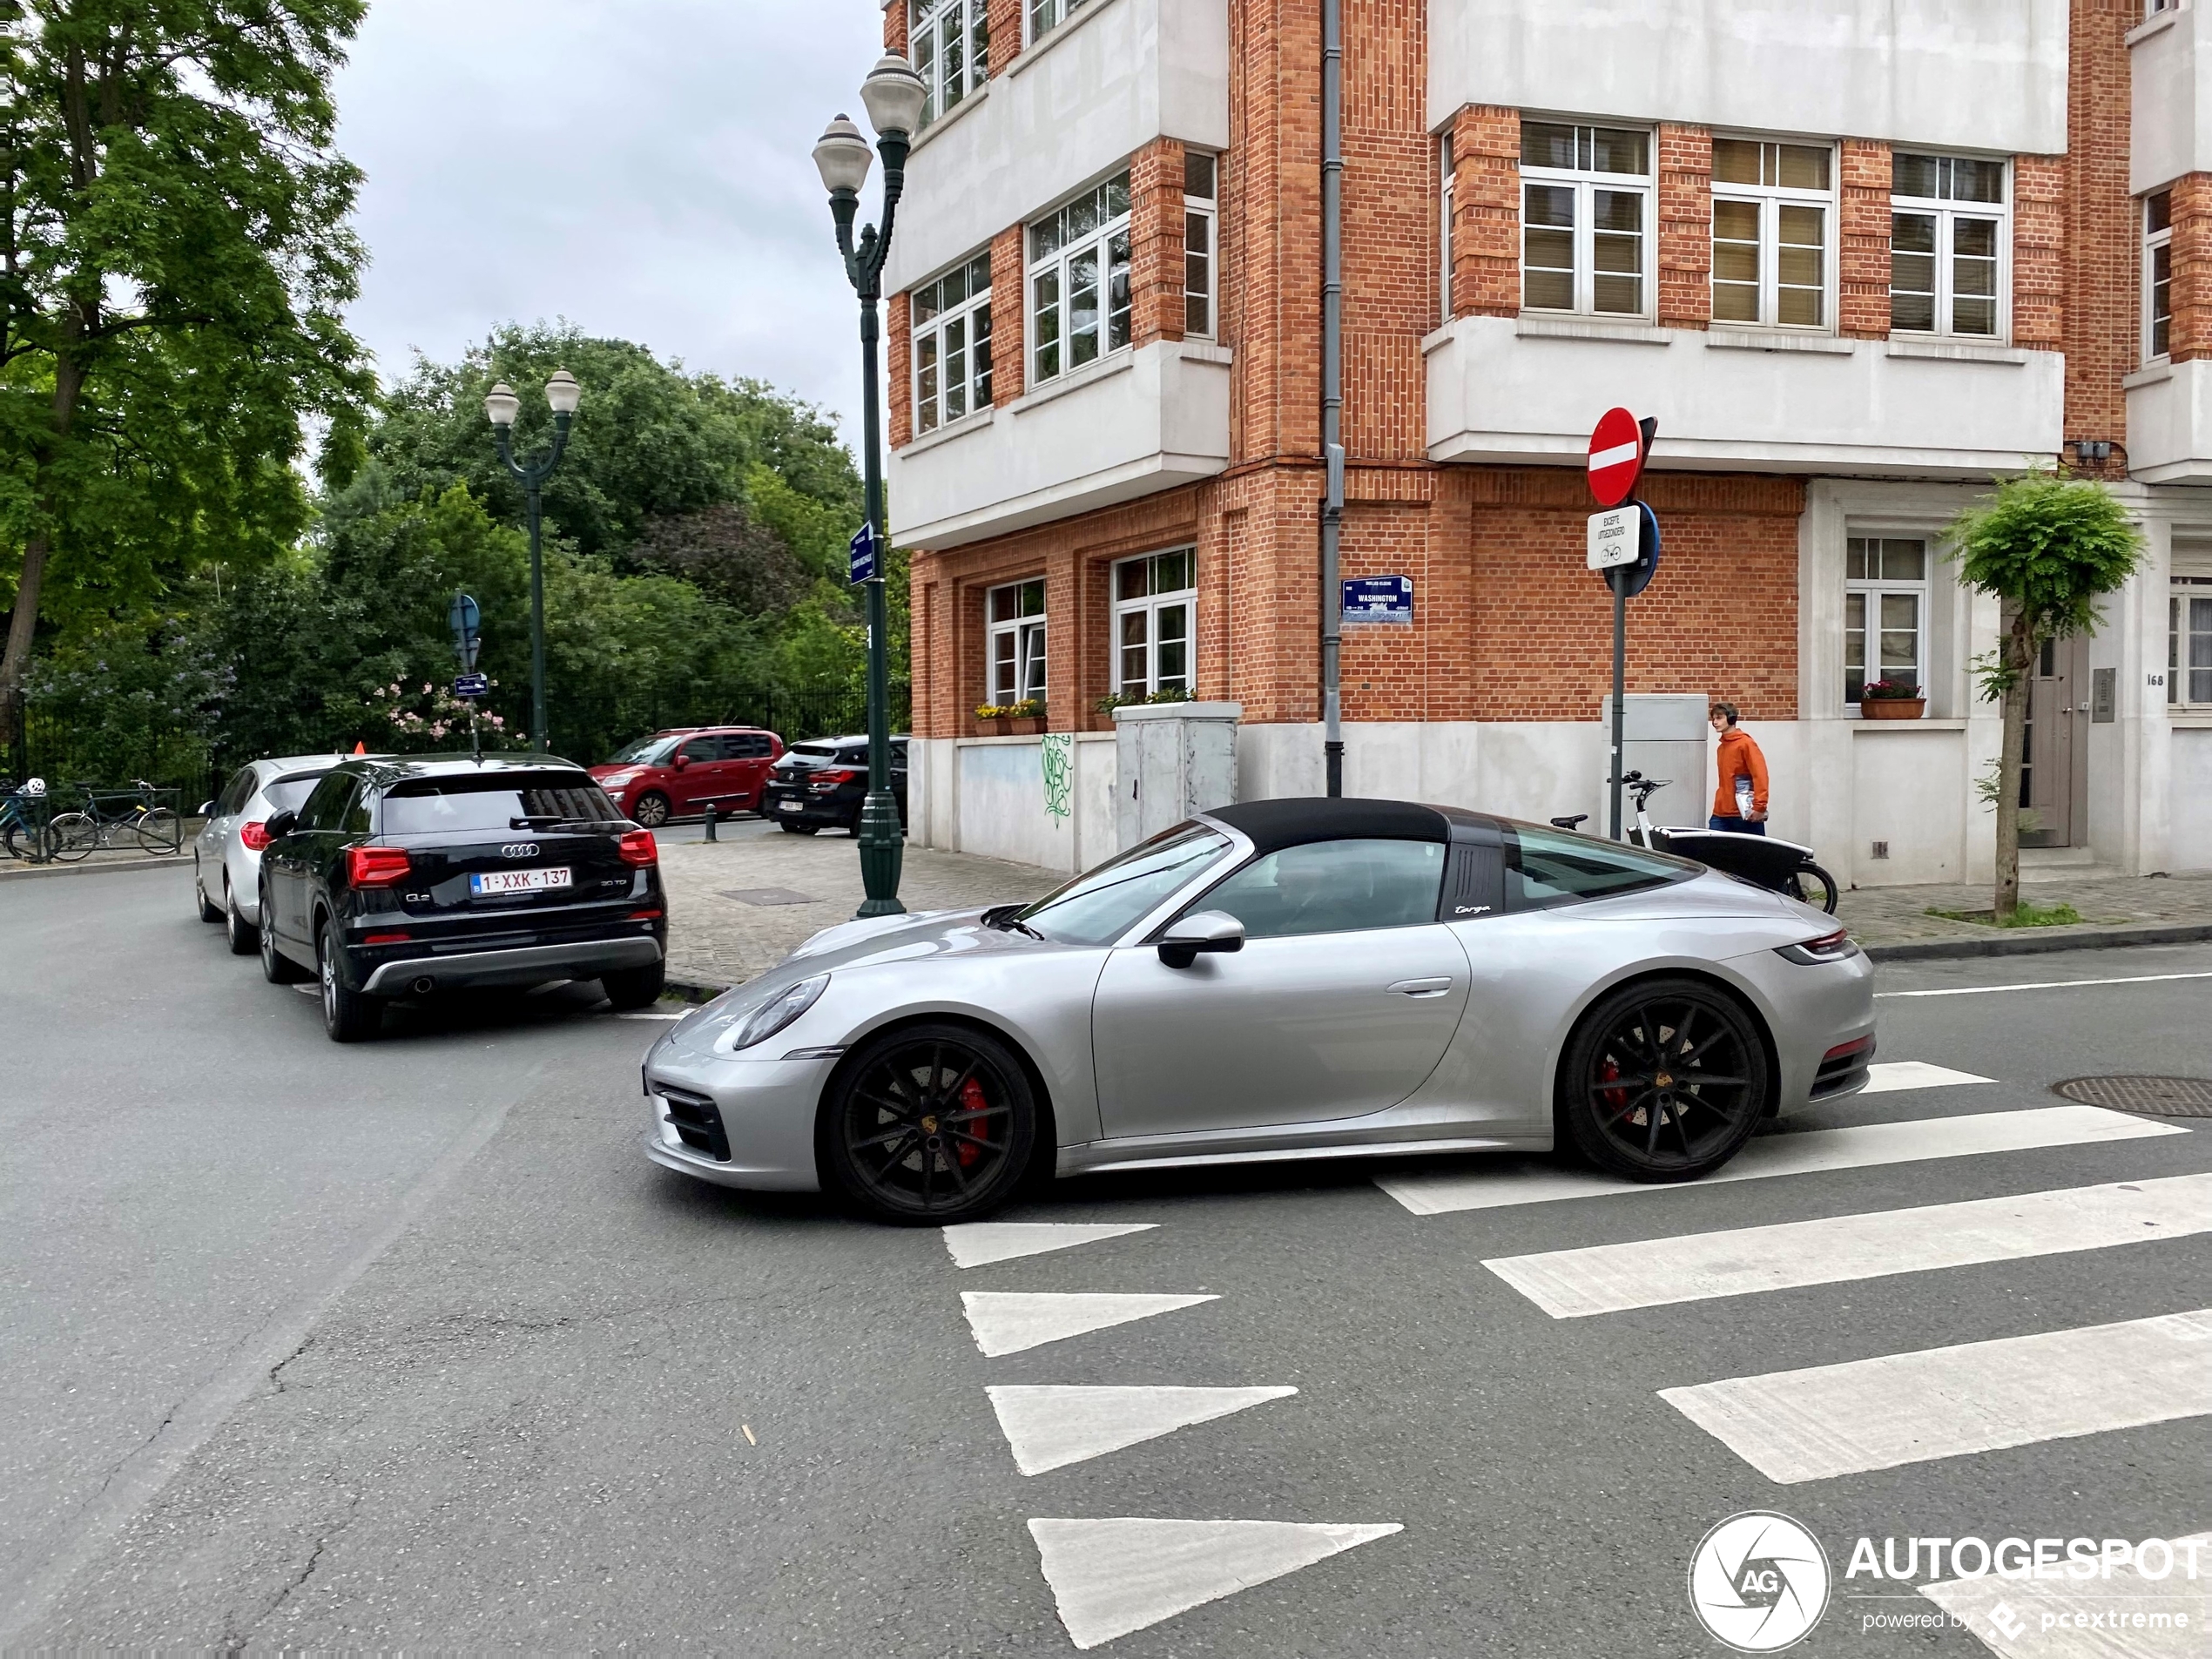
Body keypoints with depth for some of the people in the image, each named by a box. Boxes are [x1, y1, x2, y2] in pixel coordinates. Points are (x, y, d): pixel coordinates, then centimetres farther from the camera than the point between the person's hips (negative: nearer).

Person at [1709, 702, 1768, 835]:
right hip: (1722, 812, 8)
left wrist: (1759, 807, -22)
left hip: (1744, 813, -7)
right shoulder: (1722, 747, 16)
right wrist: (1719, 804, 17)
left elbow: (1760, 775, -15)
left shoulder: (1745, 743, -8)